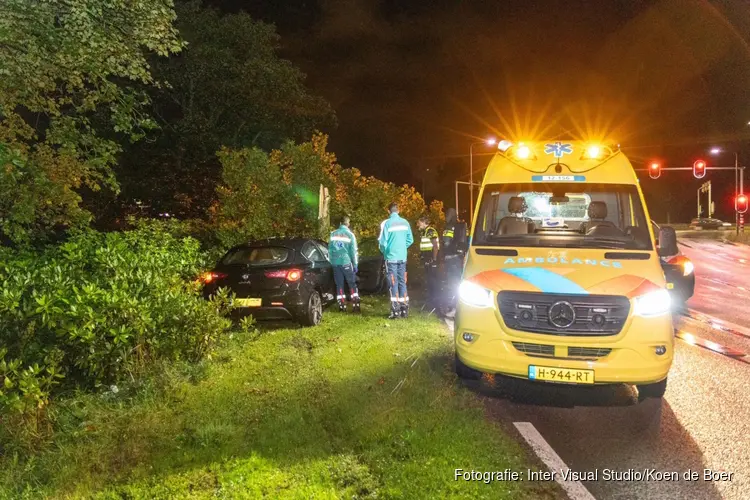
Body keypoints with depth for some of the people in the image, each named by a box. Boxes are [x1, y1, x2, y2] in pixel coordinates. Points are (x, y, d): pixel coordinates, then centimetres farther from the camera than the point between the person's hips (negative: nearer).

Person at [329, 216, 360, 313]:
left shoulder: (333, 234, 5)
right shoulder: (350, 235, -3)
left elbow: (329, 249, 9)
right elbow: (353, 251, -3)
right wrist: (355, 265, 2)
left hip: (335, 263, 3)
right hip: (346, 262, -3)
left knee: (339, 285, 8)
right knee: (352, 284, 5)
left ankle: (342, 306, 7)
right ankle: (355, 306, 0)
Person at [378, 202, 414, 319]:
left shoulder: (386, 223, -10)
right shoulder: (405, 222, 2)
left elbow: (382, 241, -11)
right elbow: (410, 240, 5)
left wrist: (384, 251, 9)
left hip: (391, 257, -4)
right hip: (402, 257, 4)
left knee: (393, 283, 0)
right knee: (402, 282, 10)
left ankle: (396, 310, -1)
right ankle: (404, 310, 12)